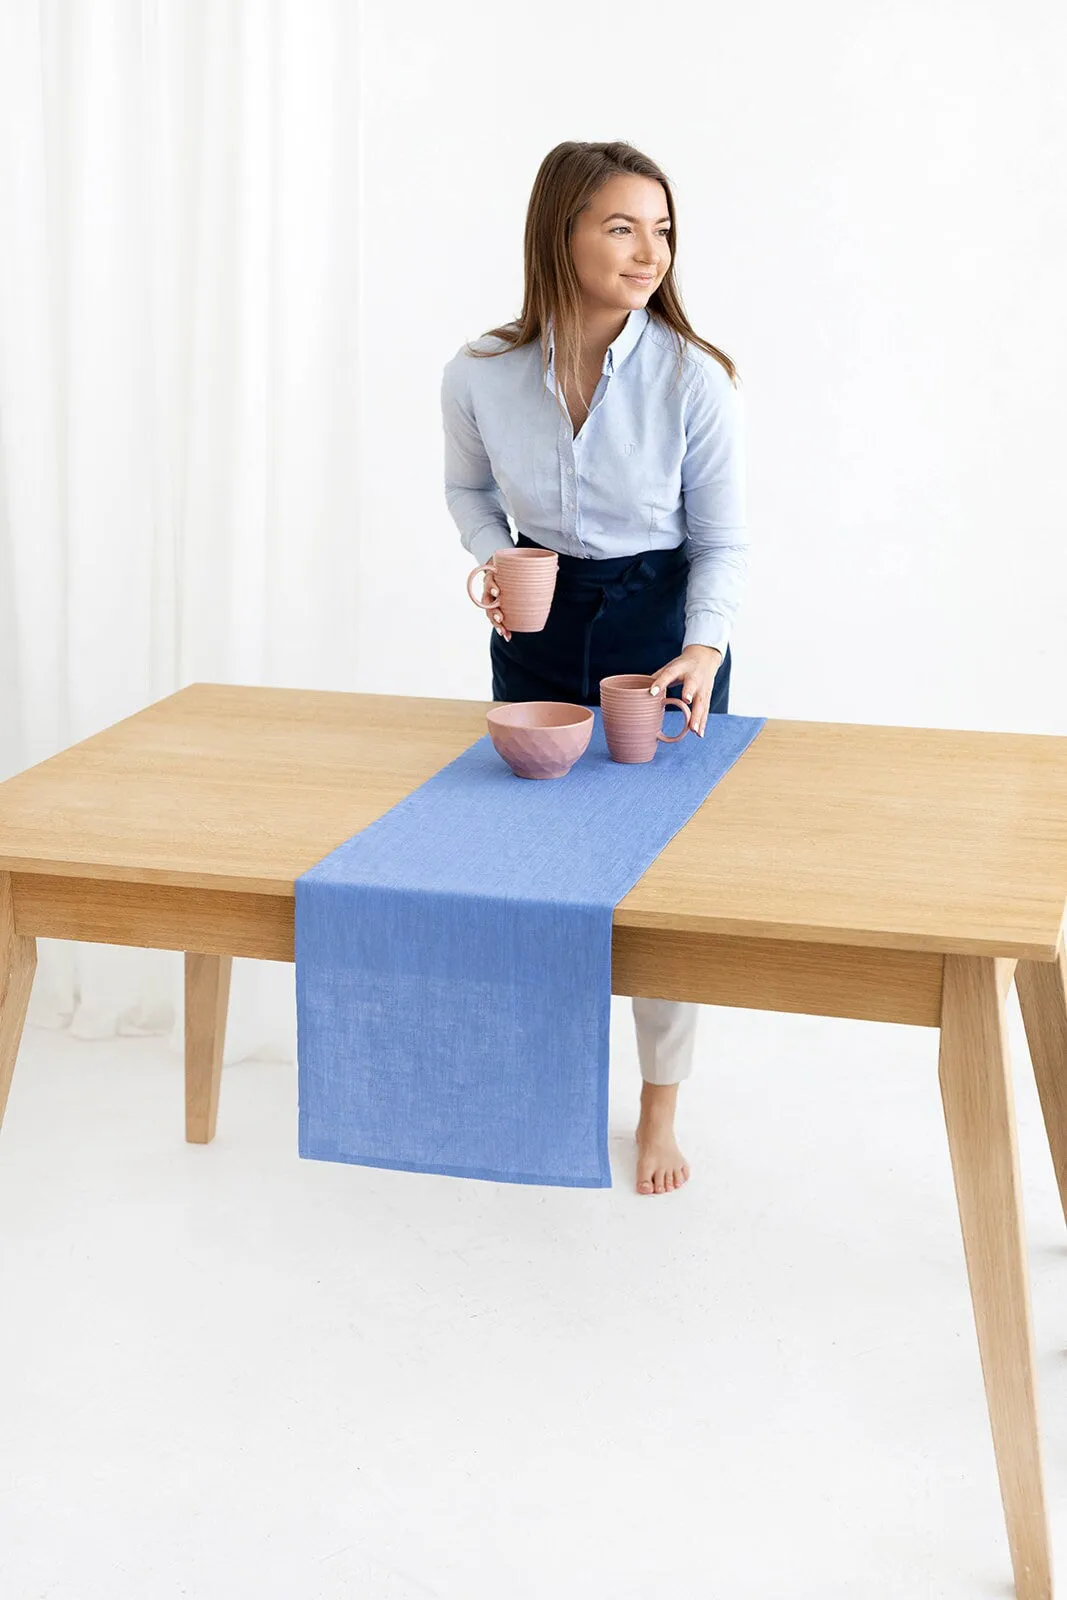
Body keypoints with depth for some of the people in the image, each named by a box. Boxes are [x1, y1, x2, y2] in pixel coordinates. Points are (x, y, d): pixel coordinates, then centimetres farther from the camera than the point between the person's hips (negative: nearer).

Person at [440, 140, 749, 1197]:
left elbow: (721, 540, -10)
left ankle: (659, 1109, 24)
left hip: (663, 619, -2)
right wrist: (496, 562, -11)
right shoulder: (480, 376, -13)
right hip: (540, 624, 2)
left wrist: (704, 647, -26)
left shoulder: (692, 378, -19)